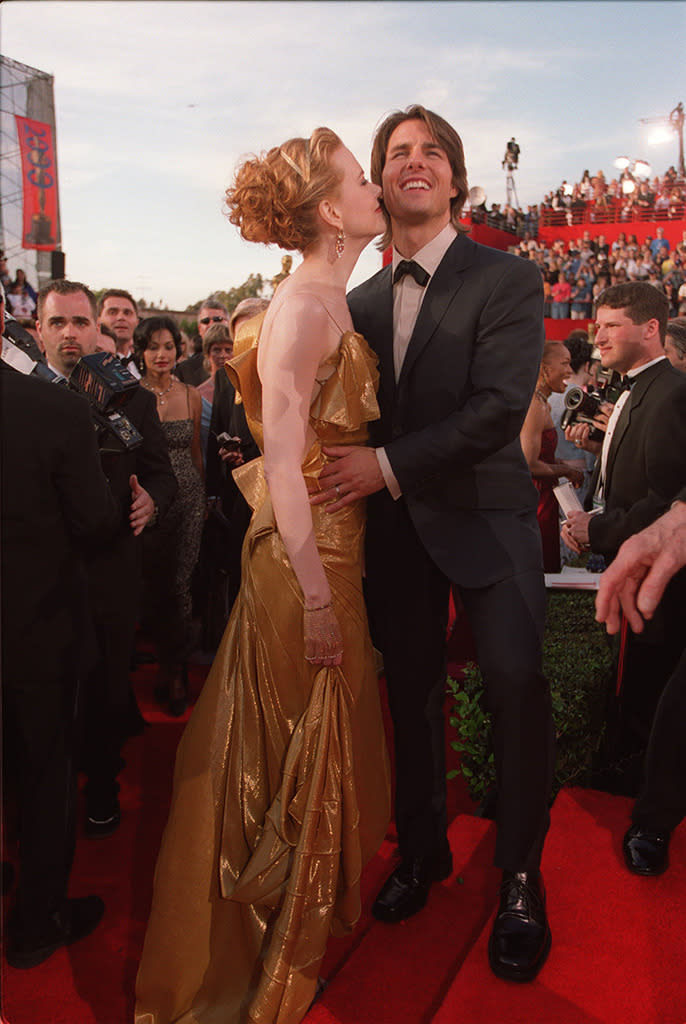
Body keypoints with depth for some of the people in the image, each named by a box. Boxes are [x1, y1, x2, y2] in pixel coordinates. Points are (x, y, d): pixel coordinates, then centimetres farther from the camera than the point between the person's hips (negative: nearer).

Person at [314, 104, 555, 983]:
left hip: (483, 515, -4)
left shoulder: (506, 280, -4)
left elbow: (498, 407, -16)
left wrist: (388, 466, -19)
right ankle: (422, 846, 32)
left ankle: (520, 875, 14)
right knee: (411, 688, 12)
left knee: (515, 680, -9)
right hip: (395, 523, 4)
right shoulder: (362, 300, 12)